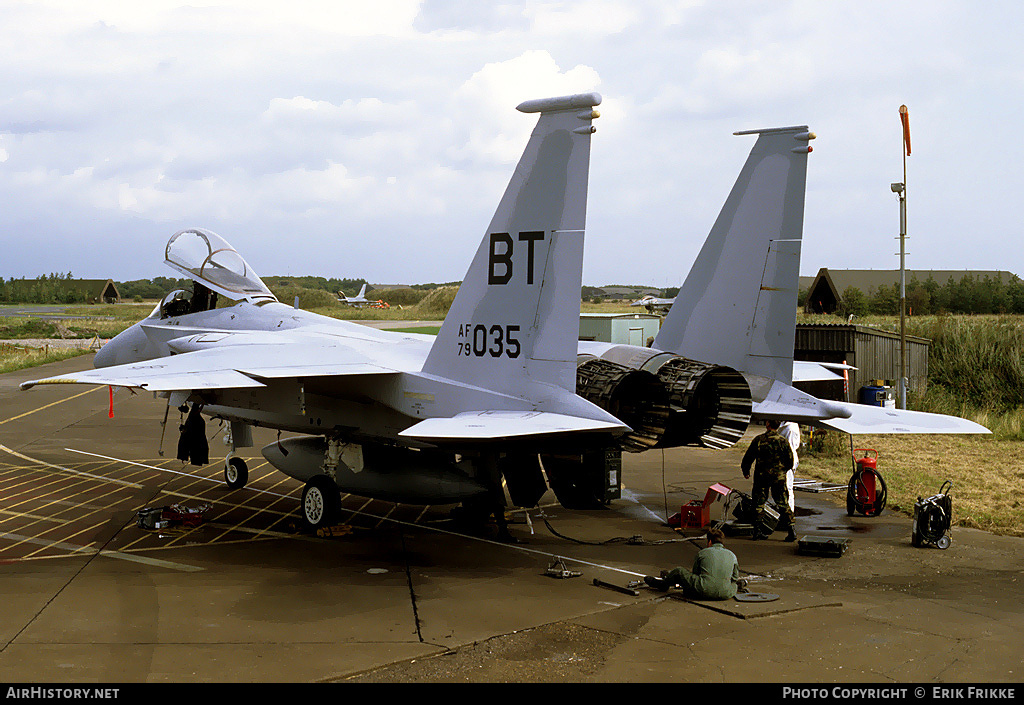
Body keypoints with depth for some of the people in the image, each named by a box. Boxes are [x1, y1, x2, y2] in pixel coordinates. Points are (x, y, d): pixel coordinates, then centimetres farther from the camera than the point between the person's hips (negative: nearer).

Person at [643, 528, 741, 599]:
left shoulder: (702, 553, 9)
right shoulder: (732, 555, 13)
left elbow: (695, 573, 20)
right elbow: (735, 578, 19)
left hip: (704, 592, -2)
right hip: (725, 594, 2)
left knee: (679, 572, 17)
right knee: (735, 583, 38)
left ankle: (662, 584, 46)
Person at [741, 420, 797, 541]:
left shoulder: (758, 440, -6)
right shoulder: (783, 441, -4)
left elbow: (748, 458, 1)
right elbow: (790, 461, 3)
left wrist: (746, 472, 19)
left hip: (761, 476, -1)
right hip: (779, 477, 1)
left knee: (759, 503, 11)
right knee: (783, 503, 7)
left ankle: (757, 530, 11)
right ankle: (791, 530, 1)